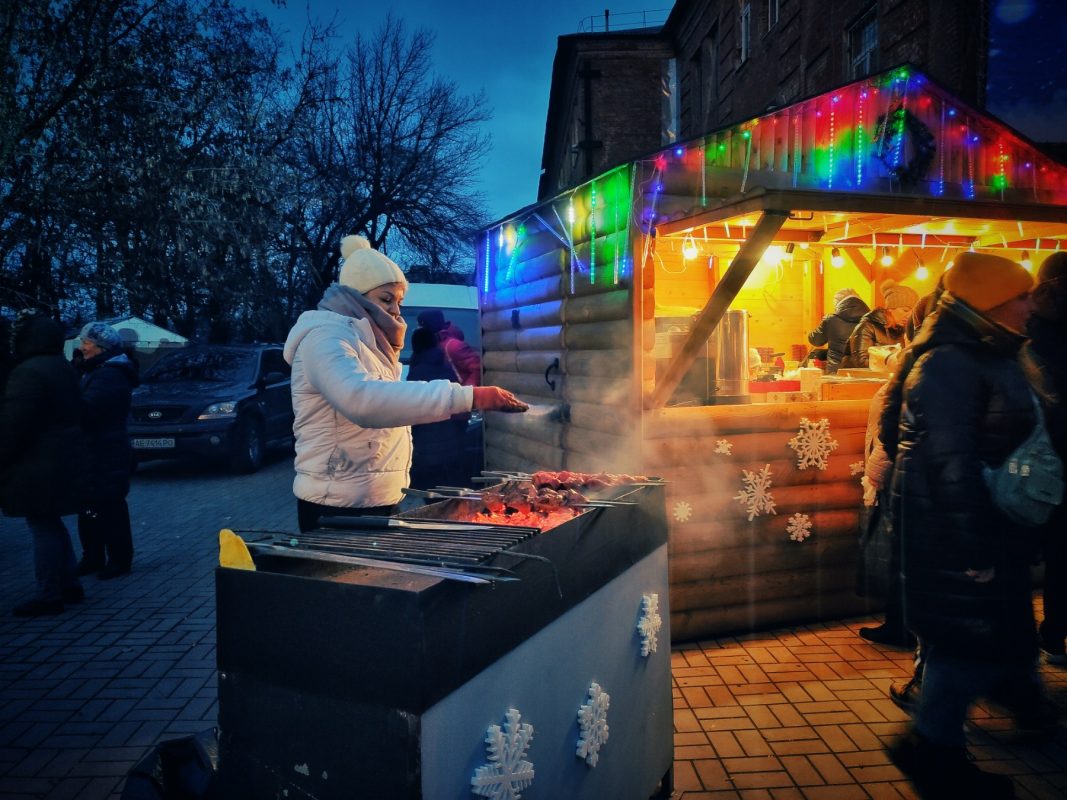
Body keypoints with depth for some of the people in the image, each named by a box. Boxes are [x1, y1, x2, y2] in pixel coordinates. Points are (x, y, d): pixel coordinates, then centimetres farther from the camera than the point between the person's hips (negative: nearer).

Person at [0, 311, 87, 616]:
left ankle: (49, 596, 3)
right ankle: (70, 585, 23)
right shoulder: (63, 369, 14)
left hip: (38, 465, -10)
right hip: (62, 460, 10)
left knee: (42, 528, -3)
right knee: (53, 525, 17)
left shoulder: (29, 372, -18)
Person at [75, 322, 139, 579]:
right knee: (89, 509, 14)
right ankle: (93, 558, 24)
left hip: (106, 455, -10)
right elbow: (87, 405, 15)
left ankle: (119, 560, 6)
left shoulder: (110, 375, -17)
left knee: (110, 509, -3)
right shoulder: (99, 371, 17)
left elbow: (85, 409, -26)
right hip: (94, 452, 10)